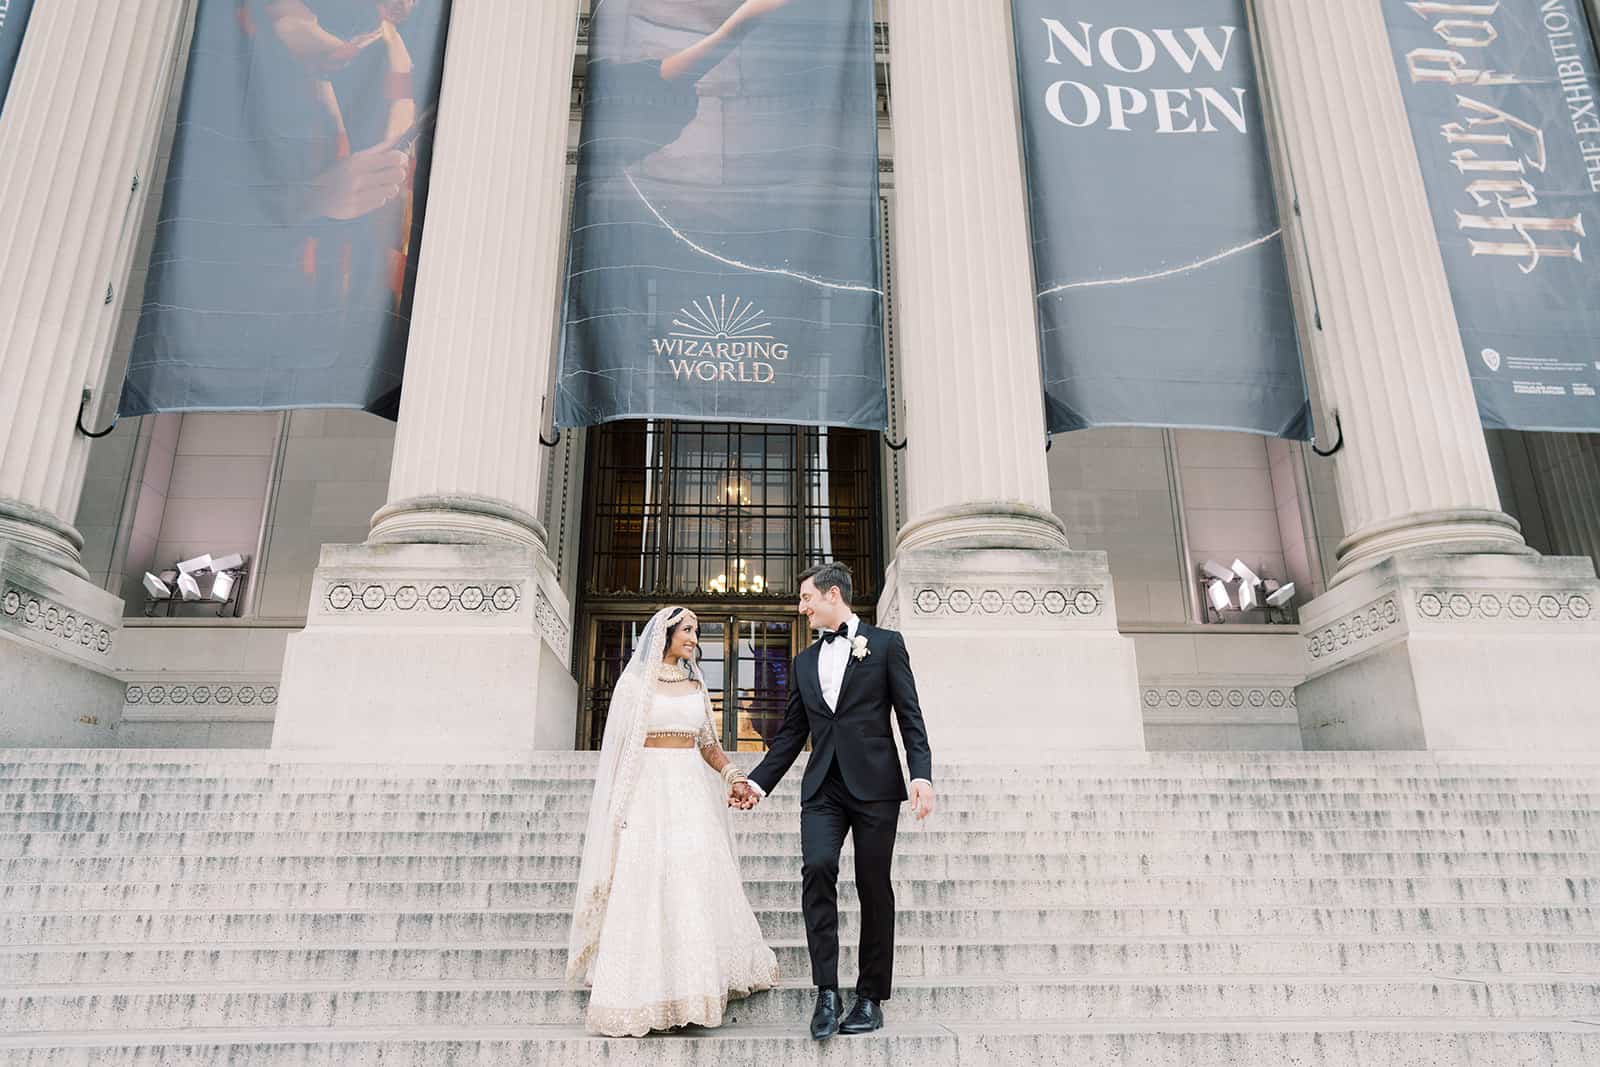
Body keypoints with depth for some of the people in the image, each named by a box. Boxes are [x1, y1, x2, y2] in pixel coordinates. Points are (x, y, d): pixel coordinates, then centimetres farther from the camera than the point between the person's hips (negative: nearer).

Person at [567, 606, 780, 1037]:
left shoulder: (695, 685, 14)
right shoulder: (635, 682, 0)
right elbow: (621, 745, -1)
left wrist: (734, 777, 0)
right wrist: (622, 807, -7)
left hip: (691, 793, 5)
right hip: (648, 791, -4)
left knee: (698, 885, 3)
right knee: (646, 888, -5)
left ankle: (691, 989, 15)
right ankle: (645, 995, 3)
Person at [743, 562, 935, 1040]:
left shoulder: (885, 643, 4)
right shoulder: (803, 663, 17)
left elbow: (910, 716, -1)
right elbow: (791, 734, 19)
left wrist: (922, 774, -12)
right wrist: (758, 782, 12)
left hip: (874, 785, -3)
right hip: (823, 788, 3)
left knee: (874, 888, 1)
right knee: (817, 867, -17)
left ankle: (870, 998, 15)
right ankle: (827, 992, -9)